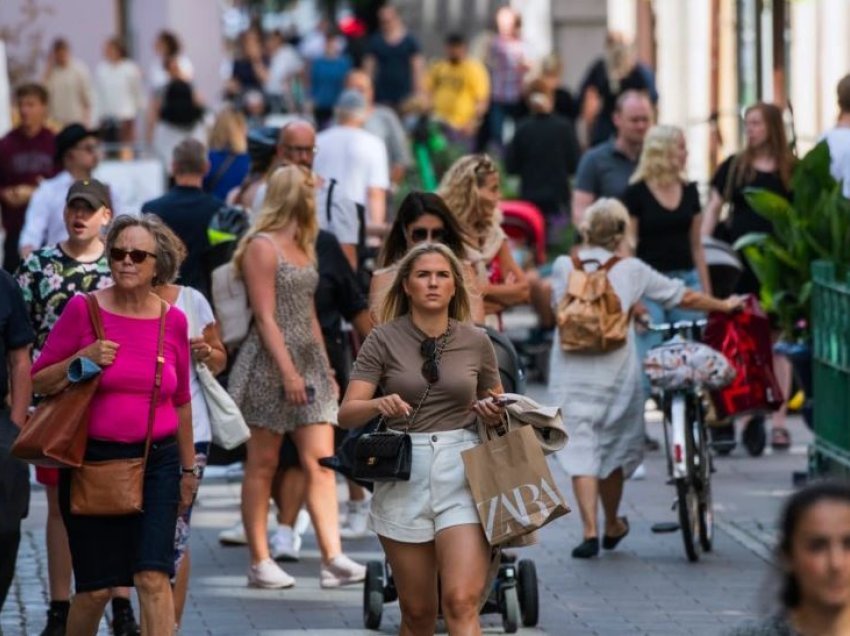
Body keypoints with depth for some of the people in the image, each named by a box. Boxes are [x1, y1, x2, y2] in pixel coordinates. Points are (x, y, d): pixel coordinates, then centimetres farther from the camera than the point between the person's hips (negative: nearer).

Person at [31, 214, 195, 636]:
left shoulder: (172, 320, 3)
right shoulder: (83, 309, -4)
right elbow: (38, 382, 0)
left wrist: (188, 467, 18)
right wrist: (84, 359, -16)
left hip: (157, 461, 1)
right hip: (92, 460, -1)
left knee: (153, 577, -11)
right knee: (95, 589, 3)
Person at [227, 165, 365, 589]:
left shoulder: (301, 247, 19)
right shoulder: (262, 247, -7)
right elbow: (265, 317, -13)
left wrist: (326, 368, 18)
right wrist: (288, 371, -20)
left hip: (308, 362, 8)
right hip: (270, 364, -8)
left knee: (321, 462, -4)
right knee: (262, 464, -1)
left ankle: (332, 558, -11)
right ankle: (259, 562, 2)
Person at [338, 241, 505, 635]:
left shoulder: (476, 342, 5)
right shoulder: (384, 340, 1)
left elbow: (496, 408, 19)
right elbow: (347, 413, -5)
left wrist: (493, 413, -4)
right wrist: (380, 405, -26)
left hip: (461, 473, 0)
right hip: (403, 475, 0)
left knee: (461, 603, -15)